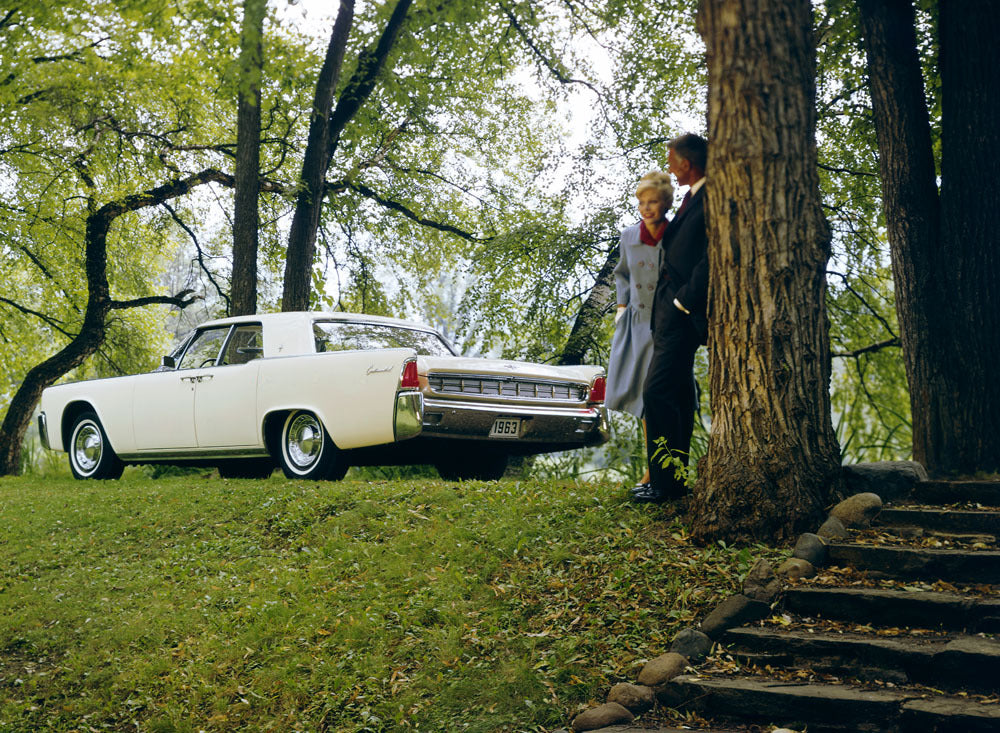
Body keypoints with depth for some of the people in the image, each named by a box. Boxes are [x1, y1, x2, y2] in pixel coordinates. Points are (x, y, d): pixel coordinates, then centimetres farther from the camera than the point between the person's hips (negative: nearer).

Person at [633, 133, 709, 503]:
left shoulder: (711, 199, -13)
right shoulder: (692, 198, 18)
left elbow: (711, 258, -20)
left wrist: (684, 301, -18)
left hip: (683, 314, -11)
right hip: (669, 310, 11)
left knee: (658, 393, -12)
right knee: (677, 394, 13)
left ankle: (666, 483, -6)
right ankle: (673, 479, 20)